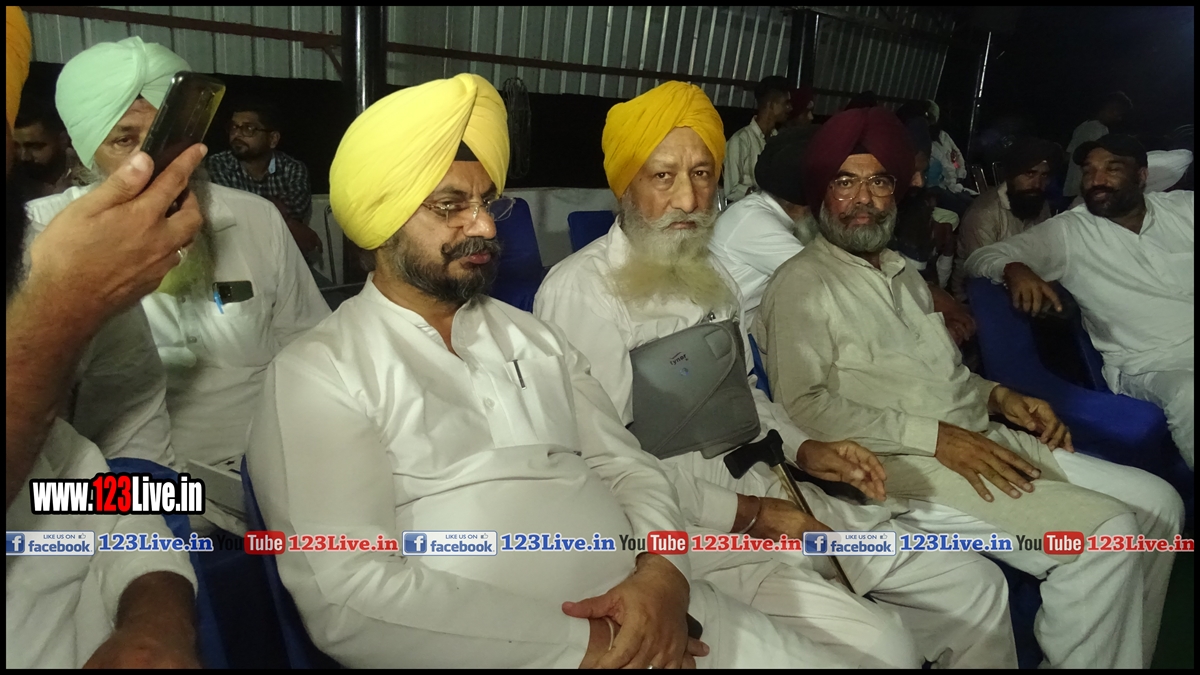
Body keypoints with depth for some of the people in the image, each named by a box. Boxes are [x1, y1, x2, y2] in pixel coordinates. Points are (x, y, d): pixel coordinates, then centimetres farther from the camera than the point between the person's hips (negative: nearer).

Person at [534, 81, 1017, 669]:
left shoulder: (709, 273, 13)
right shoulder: (579, 290, -14)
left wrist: (803, 449, 5)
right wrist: (744, 516, -16)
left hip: (768, 492, 9)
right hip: (687, 524, -8)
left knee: (973, 586, 9)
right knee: (876, 646, -23)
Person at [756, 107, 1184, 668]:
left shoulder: (905, 276, 20)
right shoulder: (802, 284, -7)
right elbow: (805, 407, -17)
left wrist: (998, 395, 5)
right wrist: (936, 436, -19)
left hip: (981, 440, 9)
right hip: (903, 465, -9)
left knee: (1156, 501, 4)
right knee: (1104, 534, -19)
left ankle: (1123, 653, 17)